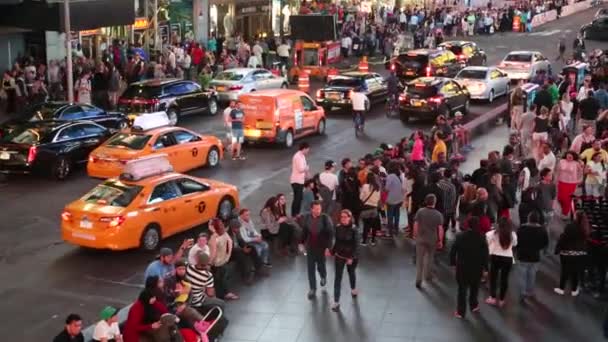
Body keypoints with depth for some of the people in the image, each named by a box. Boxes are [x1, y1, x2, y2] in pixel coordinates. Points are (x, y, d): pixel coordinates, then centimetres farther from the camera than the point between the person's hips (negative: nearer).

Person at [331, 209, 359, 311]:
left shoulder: (353, 229, -18)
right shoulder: (338, 227, -8)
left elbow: (355, 245, -16)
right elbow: (337, 241, 4)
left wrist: (351, 257, -21)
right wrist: (333, 251, 5)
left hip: (351, 256, -2)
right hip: (339, 256, 2)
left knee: (351, 273, 22)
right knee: (338, 277, -1)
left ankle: (353, 289, 52)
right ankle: (336, 301, 2)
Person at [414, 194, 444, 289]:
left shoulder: (420, 211, -11)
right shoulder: (438, 214, -13)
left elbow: (416, 225, -7)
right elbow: (440, 229, -11)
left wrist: (415, 235, 8)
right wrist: (440, 240, 0)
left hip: (420, 238, 0)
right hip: (432, 240, 0)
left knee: (419, 259, 7)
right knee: (429, 257, 23)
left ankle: (418, 280, 1)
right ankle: (427, 276, 37)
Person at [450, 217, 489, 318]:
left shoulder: (460, 236, -11)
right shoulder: (481, 237, -11)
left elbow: (453, 251, -9)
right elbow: (485, 253, -9)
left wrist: (453, 262, 2)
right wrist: (484, 265, 0)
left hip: (462, 267, -1)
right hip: (477, 267, 1)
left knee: (462, 289, 9)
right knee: (474, 287, 23)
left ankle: (461, 311, 11)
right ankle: (473, 305, 39)